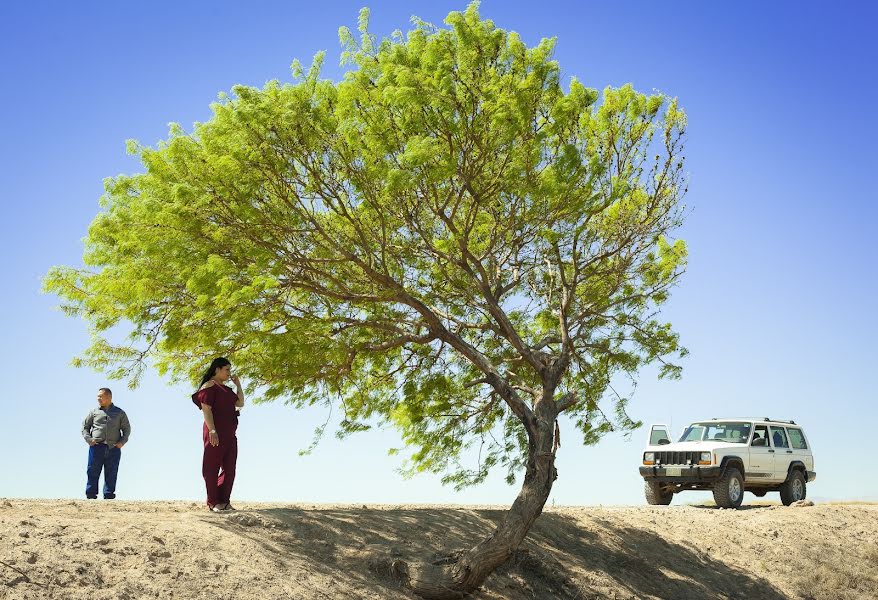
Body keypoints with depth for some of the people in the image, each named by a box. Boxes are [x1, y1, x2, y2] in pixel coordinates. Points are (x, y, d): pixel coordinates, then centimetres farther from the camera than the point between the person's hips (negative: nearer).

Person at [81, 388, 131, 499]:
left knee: (111, 474, -1)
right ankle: (91, 496, -5)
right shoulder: (94, 412, 15)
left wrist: (122, 442, -1)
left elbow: (127, 429, 15)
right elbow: (85, 427, 15)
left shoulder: (119, 413, 15)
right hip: (97, 447, 0)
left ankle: (109, 496, 1)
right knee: (93, 472, -6)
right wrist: (88, 439, -3)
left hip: (113, 448, 0)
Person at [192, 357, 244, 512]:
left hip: (230, 435, 9)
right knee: (212, 467, -2)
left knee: (229, 469, 8)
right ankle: (213, 503, 1)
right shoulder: (209, 386, -5)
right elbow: (206, 408, -14)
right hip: (216, 433, -9)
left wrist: (238, 384, 14)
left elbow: (240, 403, 20)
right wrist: (212, 431, -22)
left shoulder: (225, 389, 21)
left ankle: (224, 501, 13)